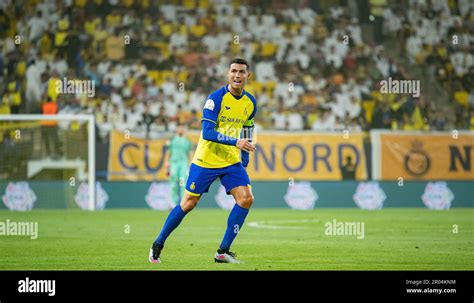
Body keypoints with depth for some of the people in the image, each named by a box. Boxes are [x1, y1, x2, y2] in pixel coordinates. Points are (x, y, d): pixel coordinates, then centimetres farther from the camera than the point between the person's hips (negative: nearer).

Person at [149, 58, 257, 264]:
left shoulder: (250, 103, 3)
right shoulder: (216, 98, -17)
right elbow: (207, 132, -25)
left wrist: (244, 161, 16)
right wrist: (235, 142, -33)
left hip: (231, 161, 5)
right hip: (206, 161, -5)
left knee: (246, 199, -13)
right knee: (188, 204, 1)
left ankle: (223, 252, -5)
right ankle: (158, 245, 19)